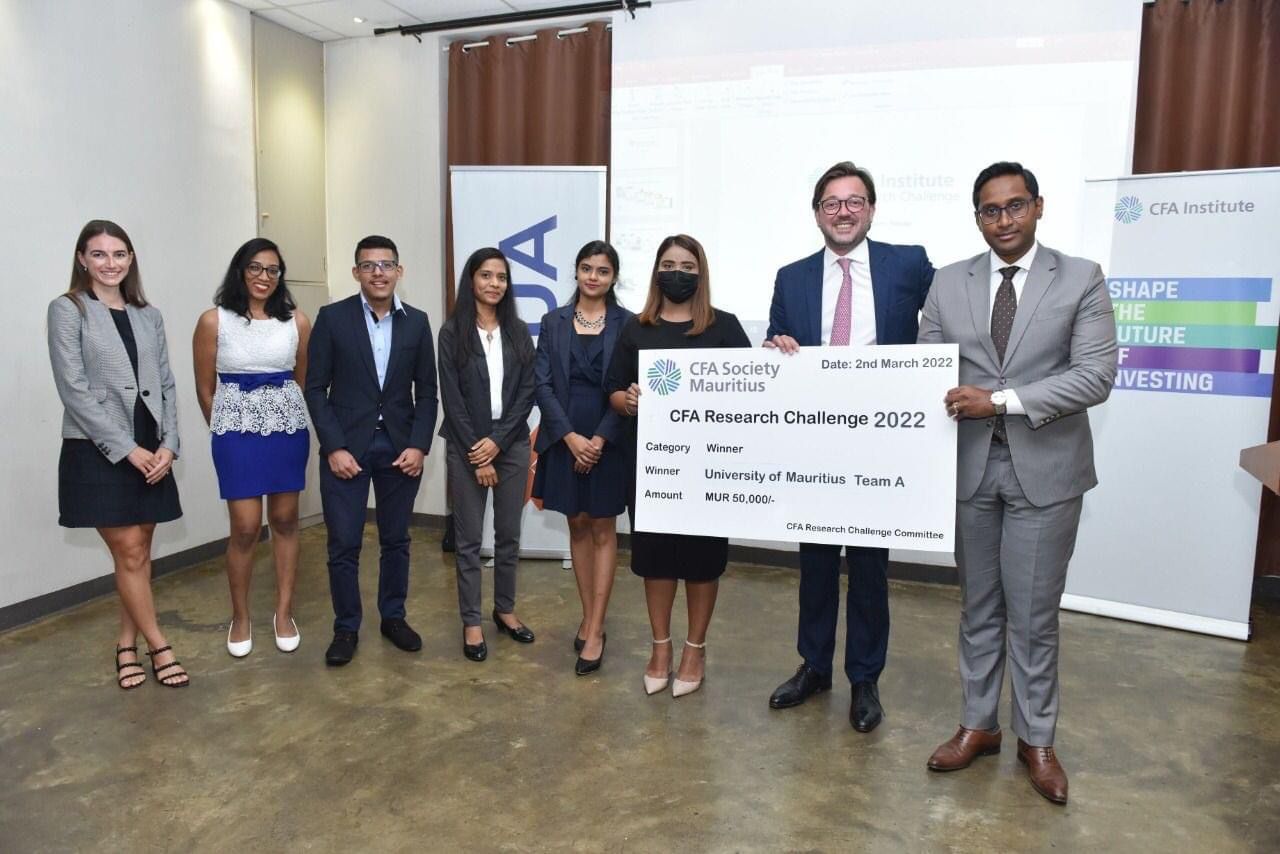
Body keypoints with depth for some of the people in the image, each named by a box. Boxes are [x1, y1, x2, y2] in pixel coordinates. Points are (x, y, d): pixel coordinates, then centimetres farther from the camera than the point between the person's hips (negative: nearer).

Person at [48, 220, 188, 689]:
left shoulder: (149, 315, 11)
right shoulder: (67, 310, -3)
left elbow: (167, 384, 9)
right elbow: (73, 389, -10)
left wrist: (168, 444, -4)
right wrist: (127, 449, -14)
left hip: (151, 451, 5)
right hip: (98, 453, -4)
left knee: (139, 551, 10)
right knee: (129, 553, 0)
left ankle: (127, 644, 23)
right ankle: (158, 646, 12)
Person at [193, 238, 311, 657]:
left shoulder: (298, 322, 1)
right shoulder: (213, 321, -3)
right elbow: (205, 388, 5)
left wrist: (286, 416, 14)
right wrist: (223, 432, 11)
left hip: (289, 429, 2)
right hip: (236, 431, -2)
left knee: (285, 520, 9)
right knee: (246, 528, -2)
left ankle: (284, 613, 22)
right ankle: (240, 617, 18)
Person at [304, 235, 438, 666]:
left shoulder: (417, 321, 3)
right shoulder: (332, 317, -3)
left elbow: (426, 390, 4)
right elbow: (315, 388, -3)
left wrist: (418, 445, -6)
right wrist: (333, 447, -11)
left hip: (400, 446, 2)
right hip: (346, 446, -2)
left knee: (396, 539, 12)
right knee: (344, 544, 2)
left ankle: (393, 617, 28)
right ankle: (346, 628, 19)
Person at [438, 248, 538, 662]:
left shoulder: (519, 332, 6)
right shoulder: (452, 332, -2)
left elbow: (527, 392, 0)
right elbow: (451, 398, -6)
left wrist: (497, 441, -10)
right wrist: (476, 454, -10)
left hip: (512, 443, 3)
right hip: (466, 447, -2)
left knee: (509, 533, 11)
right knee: (468, 538, 4)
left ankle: (505, 610, 27)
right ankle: (471, 622, 15)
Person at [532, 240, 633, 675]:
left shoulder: (627, 323, -1)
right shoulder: (553, 322, 5)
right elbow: (542, 383, 0)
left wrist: (600, 439, -14)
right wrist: (570, 436, -11)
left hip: (609, 439, -2)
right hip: (565, 438, 3)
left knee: (603, 530, 3)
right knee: (578, 526, 11)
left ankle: (595, 631, 8)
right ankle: (588, 618, 23)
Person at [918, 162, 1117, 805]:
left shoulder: (1081, 279, -2)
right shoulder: (949, 282, 6)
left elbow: (1095, 376, -11)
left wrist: (1002, 400, -19)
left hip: (1045, 469, -2)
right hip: (969, 466, 2)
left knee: (1034, 614, 6)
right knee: (978, 608, 14)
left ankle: (1037, 739, 26)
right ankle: (978, 725, 30)